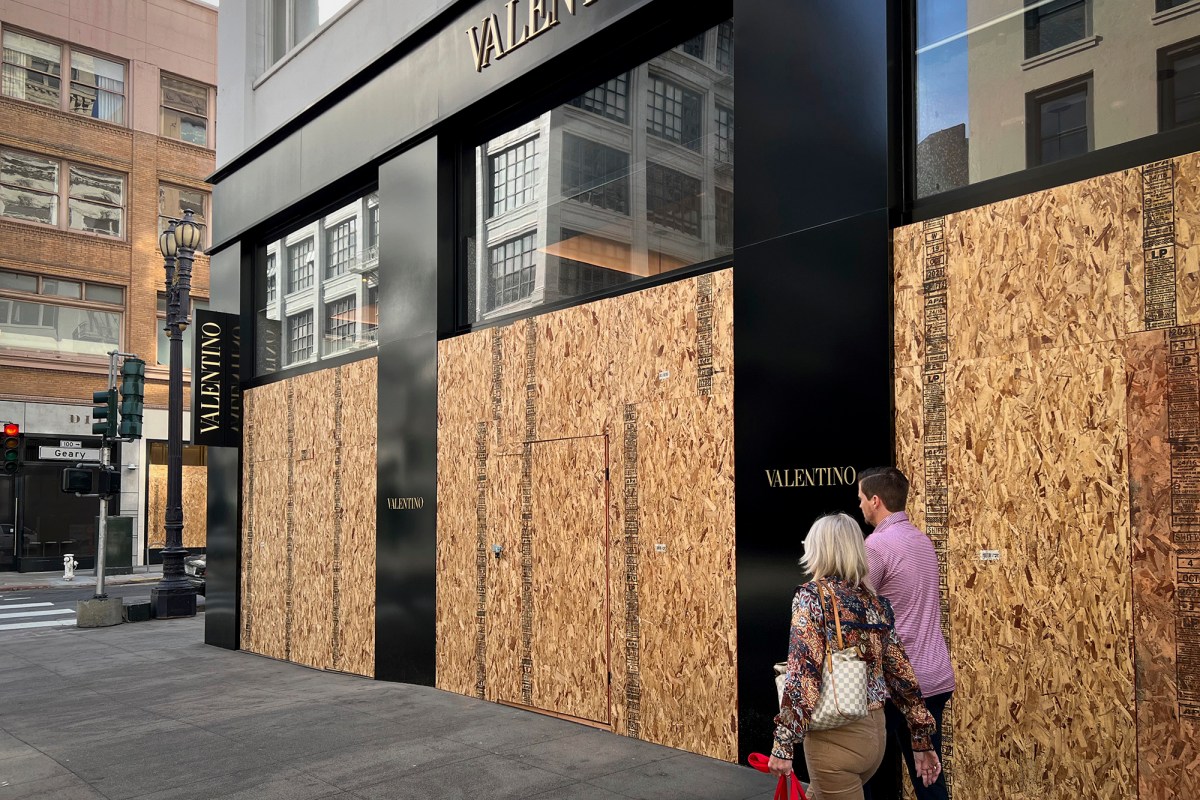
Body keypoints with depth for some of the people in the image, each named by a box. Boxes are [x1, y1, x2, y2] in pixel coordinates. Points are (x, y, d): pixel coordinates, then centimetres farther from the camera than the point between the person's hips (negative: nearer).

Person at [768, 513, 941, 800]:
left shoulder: (811, 596, -11)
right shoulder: (876, 603, 6)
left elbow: (802, 672, -19)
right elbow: (900, 674, 8)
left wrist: (783, 744, -18)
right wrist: (923, 741, 14)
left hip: (836, 737, -7)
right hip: (875, 733, 7)